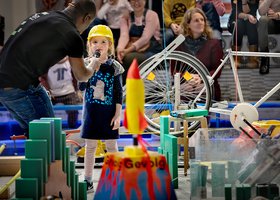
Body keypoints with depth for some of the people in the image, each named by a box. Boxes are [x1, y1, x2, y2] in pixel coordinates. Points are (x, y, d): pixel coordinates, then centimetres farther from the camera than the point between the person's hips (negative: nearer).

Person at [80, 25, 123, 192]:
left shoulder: (114, 67, -3)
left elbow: (119, 92, -2)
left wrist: (118, 115, -7)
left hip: (109, 112, -1)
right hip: (91, 111, 1)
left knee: (111, 145, 7)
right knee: (90, 146, 6)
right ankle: (88, 180, 12)